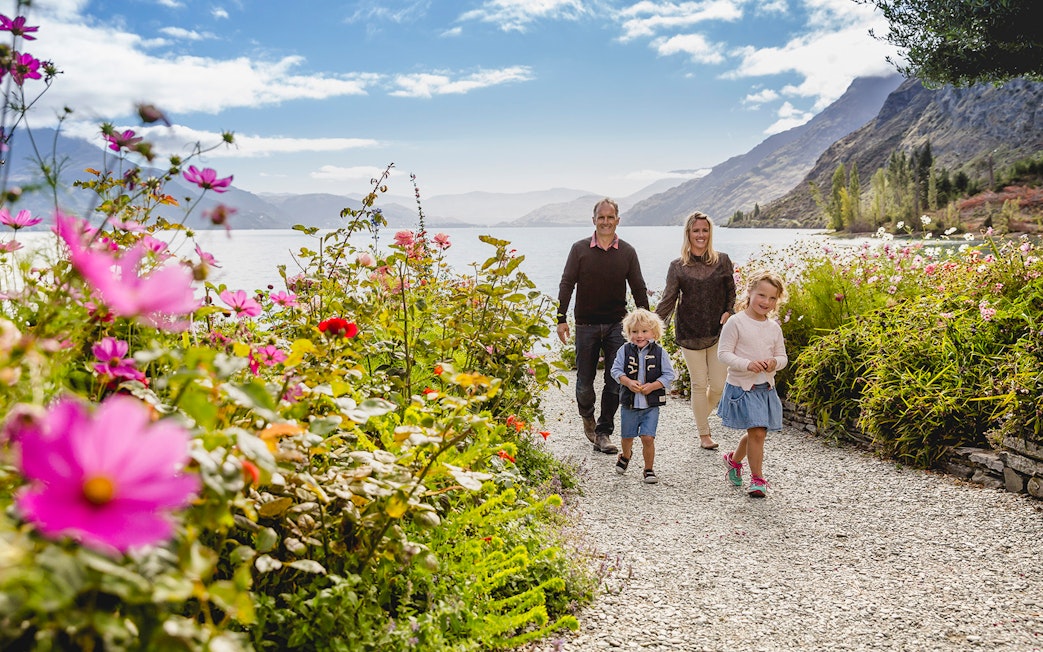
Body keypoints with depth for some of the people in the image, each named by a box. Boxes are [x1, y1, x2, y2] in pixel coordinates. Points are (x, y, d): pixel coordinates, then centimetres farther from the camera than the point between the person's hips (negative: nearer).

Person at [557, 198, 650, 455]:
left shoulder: (627, 252, 4)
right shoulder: (580, 249, 0)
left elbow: (638, 289, 7)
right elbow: (567, 284, 0)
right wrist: (561, 319, -6)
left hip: (617, 325, 1)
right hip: (586, 325, -1)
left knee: (616, 381, -2)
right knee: (585, 381, 5)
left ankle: (603, 432, 10)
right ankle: (587, 416, 35)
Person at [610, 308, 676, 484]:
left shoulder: (660, 353, -5)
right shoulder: (624, 350, -3)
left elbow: (669, 375, -4)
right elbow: (616, 370, -3)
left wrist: (652, 386, -17)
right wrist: (628, 382, -20)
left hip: (651, 405, -2)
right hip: (629, 403, 2)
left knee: (648, 437, -9)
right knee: (627, 436, 17)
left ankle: (649, 469, 11)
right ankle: (626, 455, 50)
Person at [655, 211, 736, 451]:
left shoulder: (723, 261, 4)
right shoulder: (677, 266, 1)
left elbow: (731, 292, 12)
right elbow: (668, 299, -1)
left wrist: (728, 313, -6)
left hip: (718, 332, 1)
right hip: (689, 332, -1)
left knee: (719, 384, 2)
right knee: (699, 384, 2)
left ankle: (701, 415, 33)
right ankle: (704, 433, 16)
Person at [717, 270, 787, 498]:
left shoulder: (774, 328, 7)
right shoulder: (736, 322, -9)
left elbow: (782, 356, 13)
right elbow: (724, 353, -11)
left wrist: (775, 362, -11)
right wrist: (747, 364, -24)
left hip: (766, 388, 6)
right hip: (741, 387, -6)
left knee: (756, 434, 12)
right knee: (757, 432, -10)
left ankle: (734, 459, 40)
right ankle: (757, 478, 5)